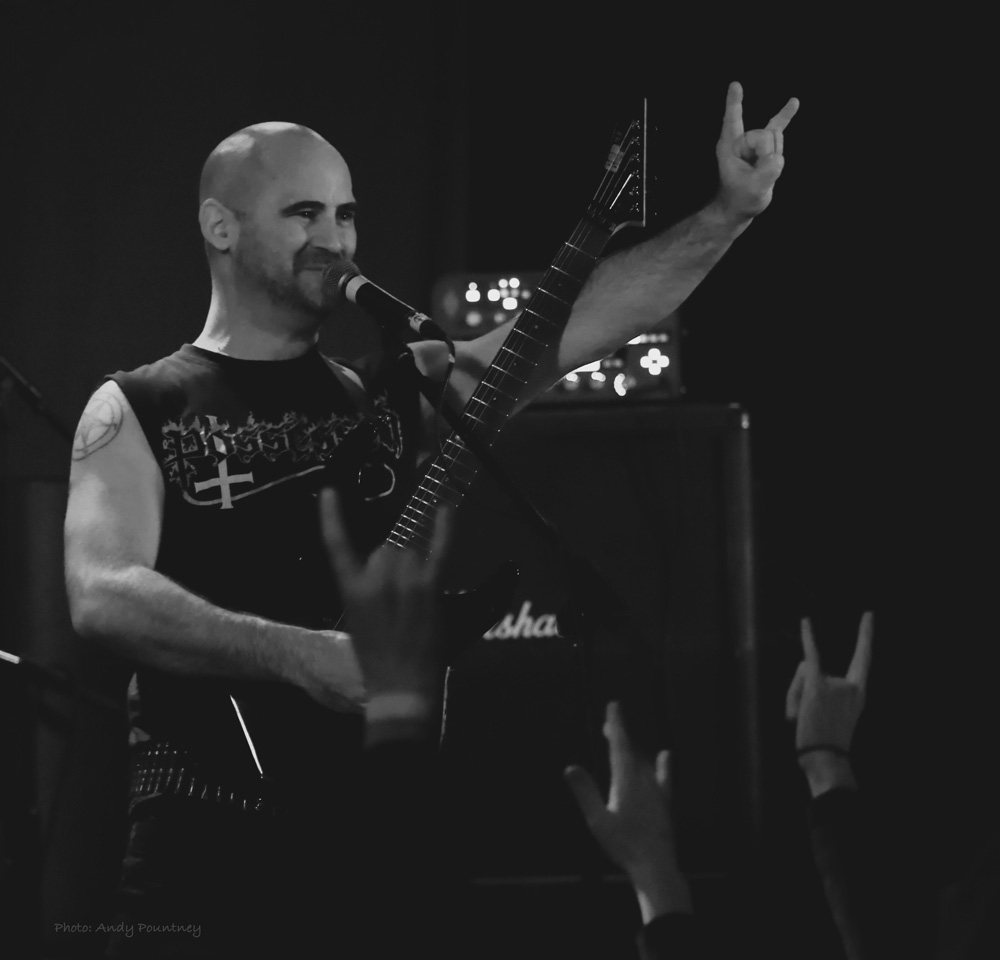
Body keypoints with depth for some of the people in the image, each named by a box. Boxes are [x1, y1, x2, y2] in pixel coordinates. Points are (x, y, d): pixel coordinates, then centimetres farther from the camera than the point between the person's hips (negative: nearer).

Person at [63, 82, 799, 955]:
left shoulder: (402, 389, 14)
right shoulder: (139, 410, 3)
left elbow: (589, 313, 4)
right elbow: (103, 597, -13)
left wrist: (731, 212, -8)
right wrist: (301, 653, -23)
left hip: (388, 831, 3)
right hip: (211, 843, -3)